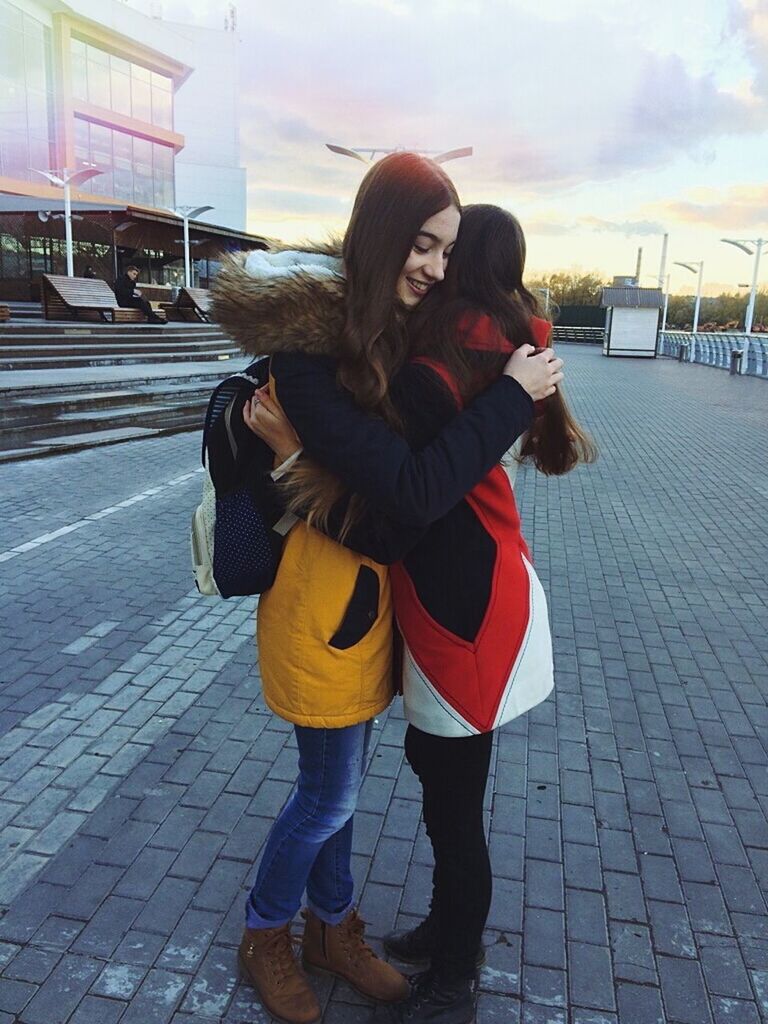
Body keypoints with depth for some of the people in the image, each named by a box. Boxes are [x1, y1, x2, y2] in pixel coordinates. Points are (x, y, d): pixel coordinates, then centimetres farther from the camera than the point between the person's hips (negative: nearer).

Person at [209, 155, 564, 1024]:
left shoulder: (387, 331, 3)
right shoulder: (309, 347, -25)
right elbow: (413, 489, -30)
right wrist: (513, 395, -21)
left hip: (368, 591, 7)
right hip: (322, 602, -7)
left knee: (335, 781, 22)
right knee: (330, 792, 11)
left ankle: (333, 929, 45)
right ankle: (264, 936, 40)